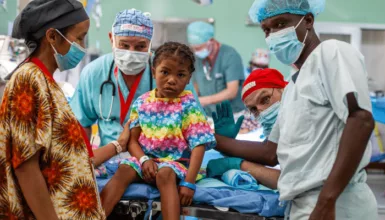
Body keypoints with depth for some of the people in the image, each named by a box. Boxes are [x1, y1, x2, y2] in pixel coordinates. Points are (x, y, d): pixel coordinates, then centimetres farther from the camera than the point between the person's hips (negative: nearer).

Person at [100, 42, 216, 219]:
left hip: (175, 161, -3)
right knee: (124, 169, -24)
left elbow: (199, 146, -12)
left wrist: (189, 182, -22)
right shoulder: (142, 102, 5)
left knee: (165, 174, -35)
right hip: (145, 159, 4)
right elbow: (132, 140, 7)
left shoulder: (188, 105, -6)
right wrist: (144, 160, -15)